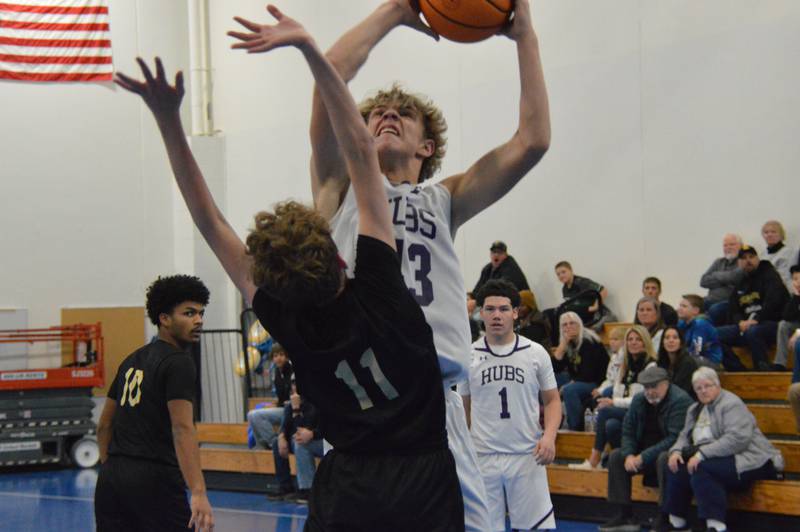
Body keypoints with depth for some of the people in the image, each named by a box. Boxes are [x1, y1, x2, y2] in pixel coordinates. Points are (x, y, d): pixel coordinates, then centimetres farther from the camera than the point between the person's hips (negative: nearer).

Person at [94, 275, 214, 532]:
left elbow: (104, 425, 22)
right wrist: (198, 493, -27)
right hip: (155, 481, -8)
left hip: (111, 479, 8)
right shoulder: (179, 363, -7)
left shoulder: (133, 360, 19)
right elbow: (182, 429, -19)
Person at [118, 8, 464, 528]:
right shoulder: (378, 292, -13)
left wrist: (169, 120, -7)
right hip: (425, 484, -1)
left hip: (348, 489, 1)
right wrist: (309, 47, -12)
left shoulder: (287, 325, -9)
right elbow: (360, 151, -12)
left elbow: (210, 221, -4)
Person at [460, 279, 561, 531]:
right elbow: (463, 408, 13)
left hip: (527, 456, -1)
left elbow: (552, 400, 8)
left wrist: (549, 436, -10)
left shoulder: (536, 353, 2)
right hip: (482, 457, 1)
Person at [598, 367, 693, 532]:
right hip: (643, 452, 8)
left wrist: (643, 457, -25)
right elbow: (627, 431, 8)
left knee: (664, 459, -37)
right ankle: (624, 515, -4)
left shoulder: (680, 400, -18)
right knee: (616, 456, -5)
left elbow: (675, 438, -25)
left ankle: (666, 517, -29)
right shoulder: (639, 400, 5)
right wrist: (629, 455, -13)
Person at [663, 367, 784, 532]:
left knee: (701, 469, -31)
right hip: (716, 459, 9)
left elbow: (737, 438, -24)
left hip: (745, 460, -9)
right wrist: (676, 451, -6)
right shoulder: (695, 409, 18)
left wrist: (702, 453, -27)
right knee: (678, 466, -9)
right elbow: (685, 436, 18)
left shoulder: (731, 404, -10)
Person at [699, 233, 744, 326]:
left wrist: (716, 275, 3)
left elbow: (735, 277, -18)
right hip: (711, 300, 6)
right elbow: (703, 281, 11)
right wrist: (724, 281, -3)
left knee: (715, 309, -36)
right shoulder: (718, 262, 23)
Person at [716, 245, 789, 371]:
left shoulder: (769, 275, 2)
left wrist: (756, 320, -22)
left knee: (752, 331, -40)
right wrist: (740, 322, -7)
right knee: (716, 333, -12)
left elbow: (773, 301, -14)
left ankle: (763, 369, -32)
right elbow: (734, 310, 17)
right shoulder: (740, 284, 21)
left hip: (772, 323, -6)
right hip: (745, 325, 7)